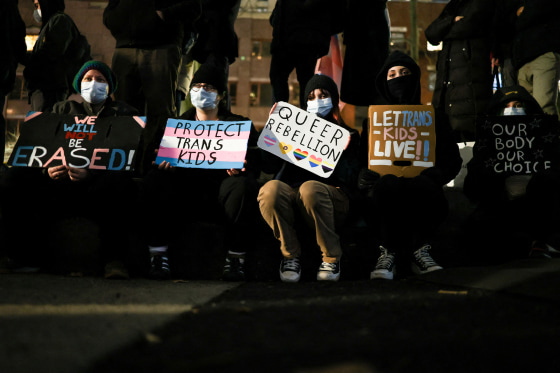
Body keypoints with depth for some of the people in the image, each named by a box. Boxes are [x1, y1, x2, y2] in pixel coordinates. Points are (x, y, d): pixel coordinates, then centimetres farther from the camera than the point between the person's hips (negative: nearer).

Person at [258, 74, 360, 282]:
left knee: (310, 189, -39)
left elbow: (349, 179, 5)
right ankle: (290, 255, -19)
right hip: (291, 191, 2)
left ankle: (331, 258, -23)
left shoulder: (346, 135, 20)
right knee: (270, 189, -34)